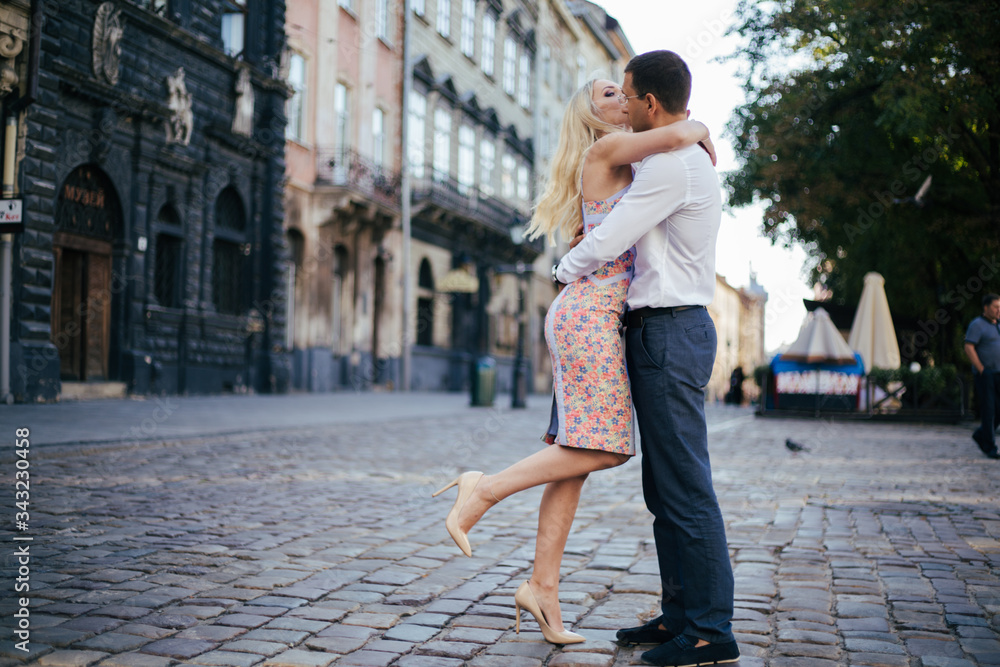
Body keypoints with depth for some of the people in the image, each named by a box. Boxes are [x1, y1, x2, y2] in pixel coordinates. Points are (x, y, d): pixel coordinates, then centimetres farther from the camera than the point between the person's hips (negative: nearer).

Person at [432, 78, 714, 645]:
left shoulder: (624, 169, 25)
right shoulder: (604, 150, -2)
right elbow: (677, 136, -17)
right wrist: (698, 128, 5)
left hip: (596, 318, 9)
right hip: (592, 314, -9)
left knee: (579, 457, 3)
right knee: (605, 447, -13)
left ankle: (544, 587, 5)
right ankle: (484, 489, -7)